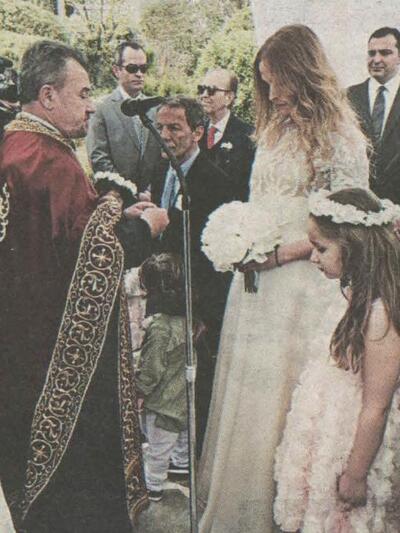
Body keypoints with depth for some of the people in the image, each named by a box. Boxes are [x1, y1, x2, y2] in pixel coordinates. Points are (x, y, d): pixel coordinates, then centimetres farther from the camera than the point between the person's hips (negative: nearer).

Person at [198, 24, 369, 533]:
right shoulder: (273, 129, 16)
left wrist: (281, 252, -16)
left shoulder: (340, 137, -6)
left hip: (301, 284, -6)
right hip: (256, 280, 6)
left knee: (282, 395, 0)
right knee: (244, 390, 10)